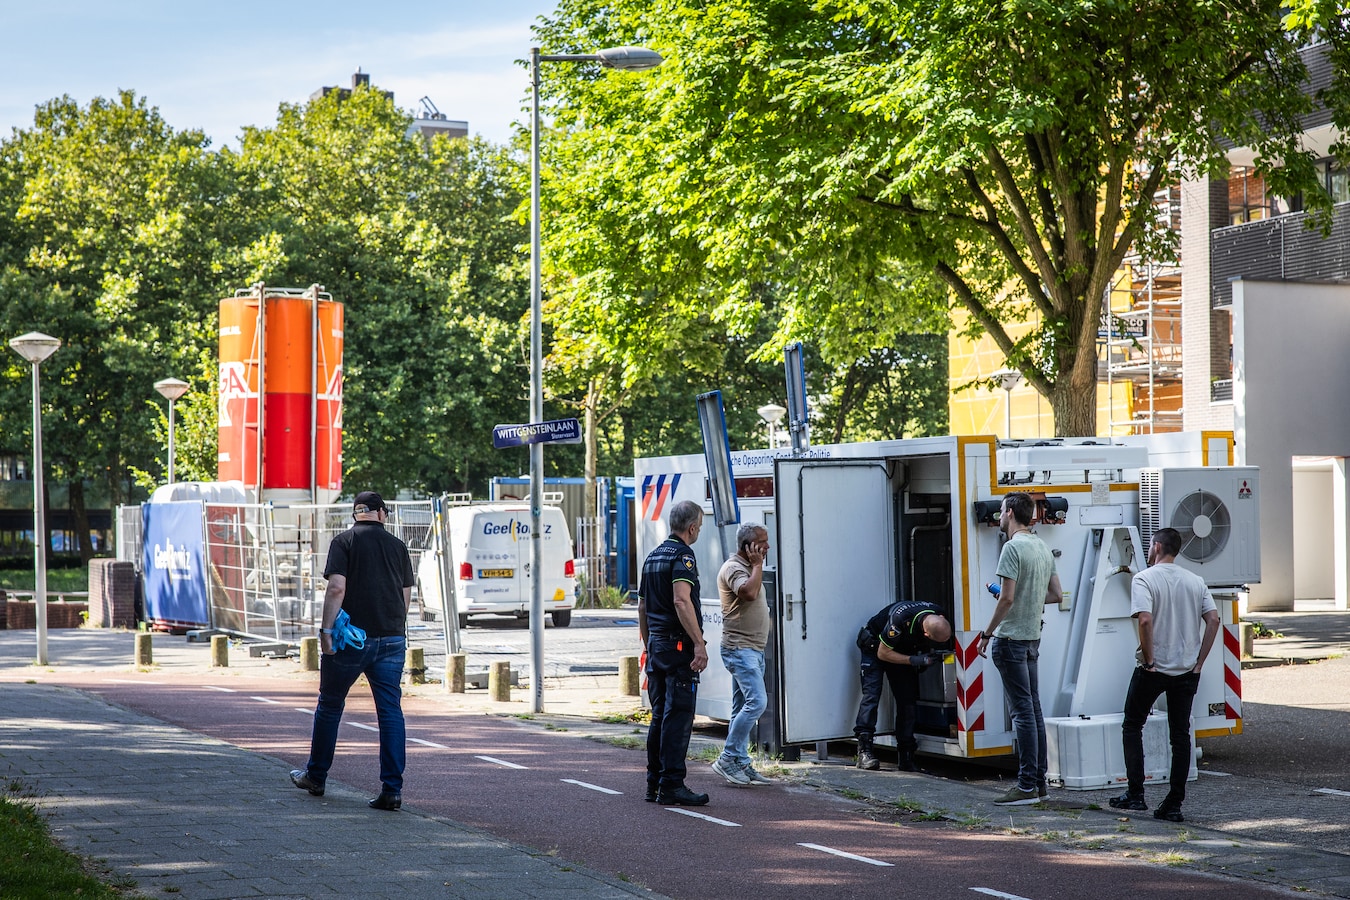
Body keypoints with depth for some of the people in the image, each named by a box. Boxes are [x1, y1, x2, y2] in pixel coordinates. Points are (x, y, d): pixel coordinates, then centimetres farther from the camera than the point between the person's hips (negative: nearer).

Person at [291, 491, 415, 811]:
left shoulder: (344, 542, -2)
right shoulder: (398, 546, 9)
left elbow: (337, 588, -14)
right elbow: (406, 595, 12)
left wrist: (327, 629, -13)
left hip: (352, 639, -3)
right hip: (392, 639, 3)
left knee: (330, 706, 14)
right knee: (391, 711, 1)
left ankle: (315, 776, 26)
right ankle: (392, 789, -6)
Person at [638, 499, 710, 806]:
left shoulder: (653, 556, 16)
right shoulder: (683, 556, -12)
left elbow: (643, 606, 22)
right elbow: (681, 601, -26)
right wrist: (699, 643, -28)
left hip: (656, 643, 9)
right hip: (678, 644, -9)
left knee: (660, 716, 13)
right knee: (678, 716, -8)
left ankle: (654, 783, 16)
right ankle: (671, 786, -9)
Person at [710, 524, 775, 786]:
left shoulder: (748, 568, 18)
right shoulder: (733, 568, -13)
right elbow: (749, 593, -30)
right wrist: (758, 564, -20)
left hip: (753, 650, 10)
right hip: (739, 649, -10)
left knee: (743, 709, 10)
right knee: (756, 702, -18)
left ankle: (741, 765, 11)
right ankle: (727, 759, -13)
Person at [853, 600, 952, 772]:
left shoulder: (939, 619, -22)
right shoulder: (900, 620, -42)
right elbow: (883, 653, -27)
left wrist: (931, 654, -16)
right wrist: (915, 660, -33)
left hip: (905, 651, 6)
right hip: (876, 647, -6)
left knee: (908, 699, -3)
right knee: (872, 694, -19)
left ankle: (905, 756, 0)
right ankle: (864, 751, -23)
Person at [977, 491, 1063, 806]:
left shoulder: (1013, 548, -15)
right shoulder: (1043, 548, 12)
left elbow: (1006, 598, -20)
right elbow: (1056, 594, 17)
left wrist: (987, 633, -12)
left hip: (1012, 638, -9)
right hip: (1033, 637, 9)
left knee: (1022, 711, -9)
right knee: (1033, 709, 12)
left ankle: (1027, 786, -9)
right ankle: (1039, 779, 16)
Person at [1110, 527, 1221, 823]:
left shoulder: (1144, 579, -9)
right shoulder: (1196, 581, 7)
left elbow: (1145, 620, -23)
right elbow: (1213, 621, -1)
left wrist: (1148, 659, -14)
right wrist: (1198, 662, 1)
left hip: (1153, 669, -4)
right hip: (1187, 671, 4)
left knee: (1132, 726, 13)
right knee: (1180, 734, 7)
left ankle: (1135, 793, 8)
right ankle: (1173, 804, 5)